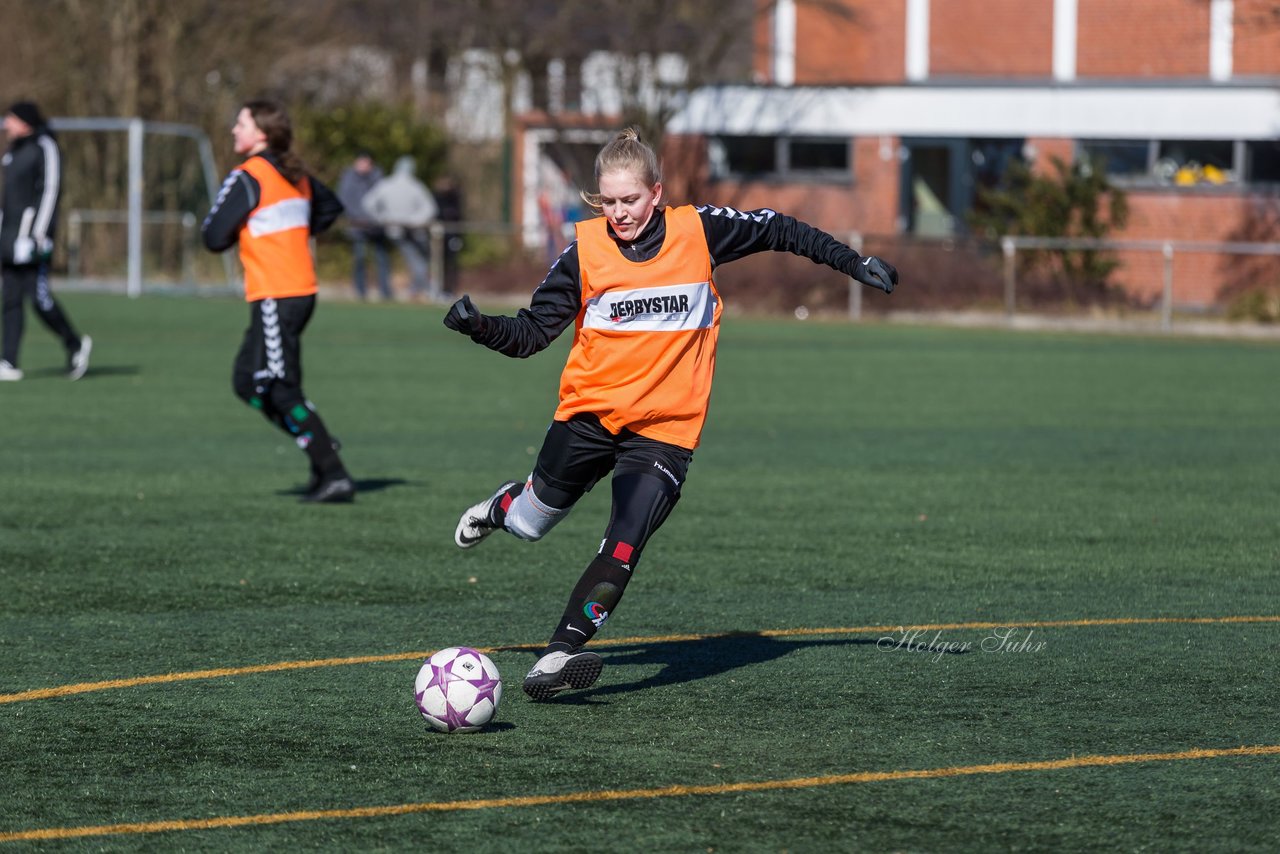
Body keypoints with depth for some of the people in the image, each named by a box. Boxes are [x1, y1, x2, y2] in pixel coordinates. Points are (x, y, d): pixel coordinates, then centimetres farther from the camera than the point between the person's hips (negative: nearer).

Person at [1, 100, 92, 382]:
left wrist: (39, 234, -20)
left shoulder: (44, 148, -8)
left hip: (32, 230, -9)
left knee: (37, 295, -11)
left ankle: (75, 344, 6)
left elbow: (50, 190, -14)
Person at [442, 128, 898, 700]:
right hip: (587, 415, 1)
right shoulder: (585, 251, -5)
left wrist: (854, 263, 13)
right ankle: (505, 505, 54)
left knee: (624, 546, -20)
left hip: (664, 430, -1)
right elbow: (531, 334, -3)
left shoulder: (698, 233, -5)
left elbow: (777, 231, 10)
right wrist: (479, 327, -22)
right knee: (530, 524, 17)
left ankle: (558, 655, -22)